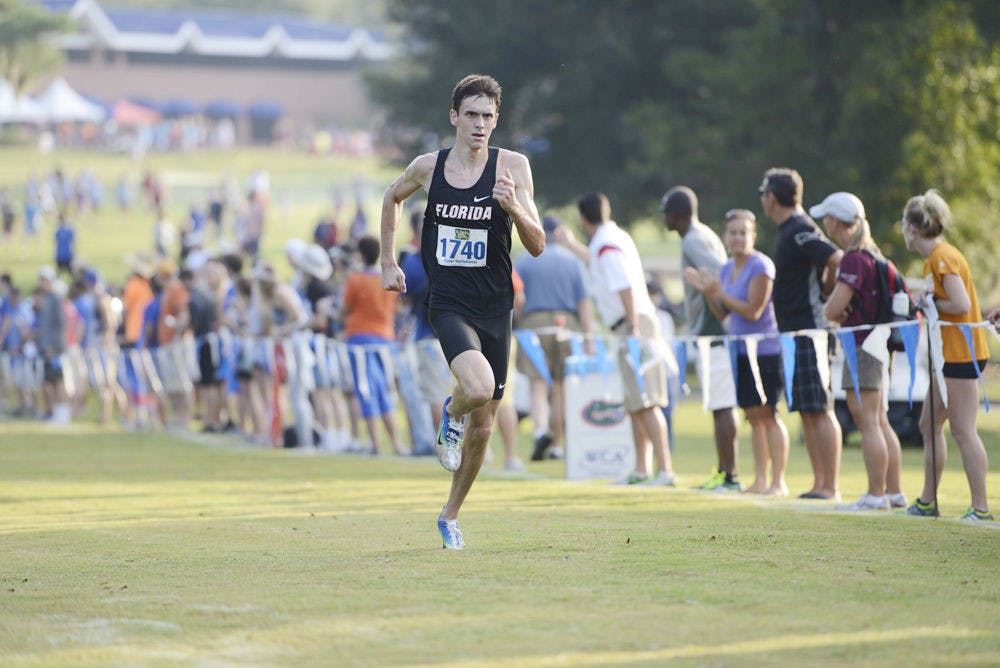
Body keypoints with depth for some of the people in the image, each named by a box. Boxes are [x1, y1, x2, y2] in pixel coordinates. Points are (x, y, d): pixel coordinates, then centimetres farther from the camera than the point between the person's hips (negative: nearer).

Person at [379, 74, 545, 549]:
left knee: (482, 425, 8)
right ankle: (450, 414, 8)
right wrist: (388, 262, 19)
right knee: (478, 387, -30)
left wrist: (513, 207, -23)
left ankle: (450, 515, 29)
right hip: (448, 304, -2)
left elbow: (537, 246, -5)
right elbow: (392, 197, 22)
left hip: (495, 307, 2)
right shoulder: (428, 167, 0)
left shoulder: (513, 167, -4)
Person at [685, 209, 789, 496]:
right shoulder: (727, 268, 12)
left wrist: (720, 292, -16)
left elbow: (753, 311, -17)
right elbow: (722, 313, 15)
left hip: (765, 348, -8)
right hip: (741, 350, 8)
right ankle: (760, 480, 15)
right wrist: (706, 292, -1)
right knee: (753, 416, 10)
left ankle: (778, 482, -3)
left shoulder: (760, 266, -13)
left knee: (767, 413, -7)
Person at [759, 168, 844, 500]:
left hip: (809, 332, -10)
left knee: (819, 410, -10)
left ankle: (831, 486, -10)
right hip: (796, 334, 10)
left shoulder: (800, 231, -14)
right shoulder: (790, 230, 16)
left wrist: (826, 292, -11)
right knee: (806, 411, 11)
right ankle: (820, 483, 15)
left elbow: (837, 261, -26)